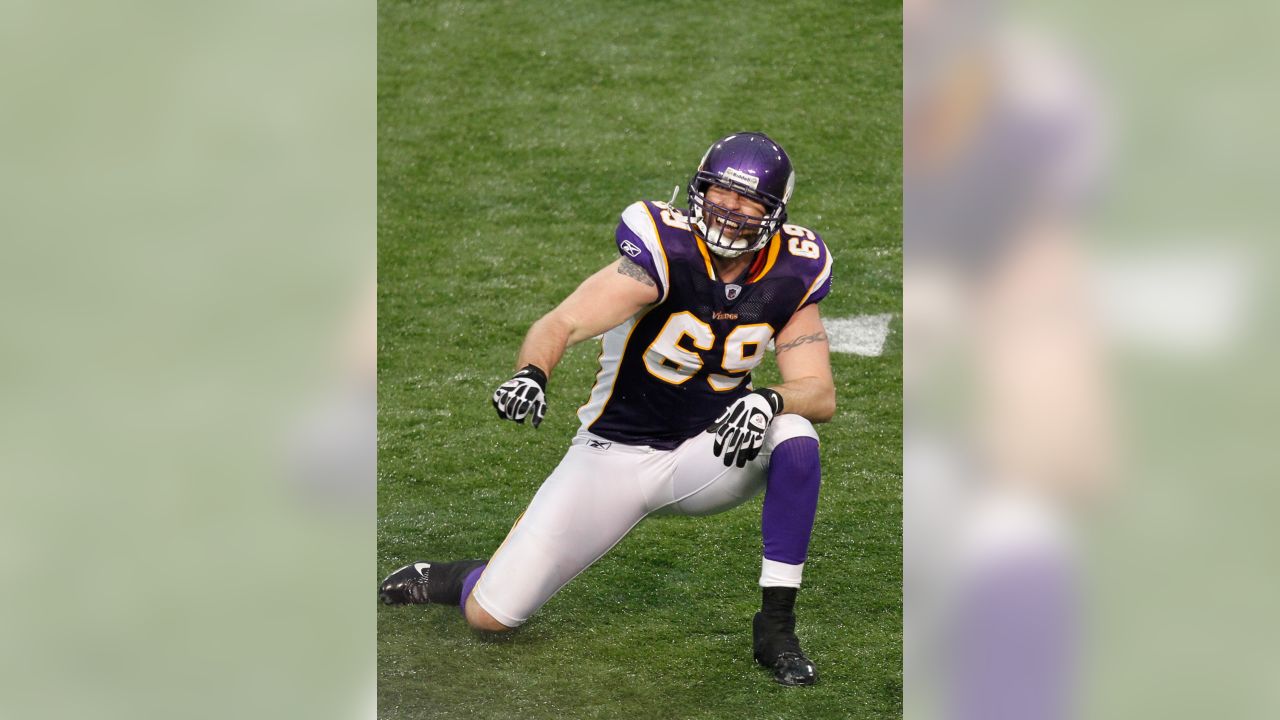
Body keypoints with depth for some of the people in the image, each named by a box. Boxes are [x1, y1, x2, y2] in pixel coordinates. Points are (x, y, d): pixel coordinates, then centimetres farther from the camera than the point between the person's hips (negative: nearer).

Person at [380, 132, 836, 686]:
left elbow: (820, 393, -12)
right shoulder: (666, 253, -21)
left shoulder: (788, 276, -8)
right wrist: (531, 374, -54)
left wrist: (767, 402, -35)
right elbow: (562, 324, -31)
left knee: (795, 436, -30)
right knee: (490, 615, -10)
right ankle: (445, 580, 30)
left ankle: (775, 628, -18)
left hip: (706, 455, 3)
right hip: (614, 454, -3)